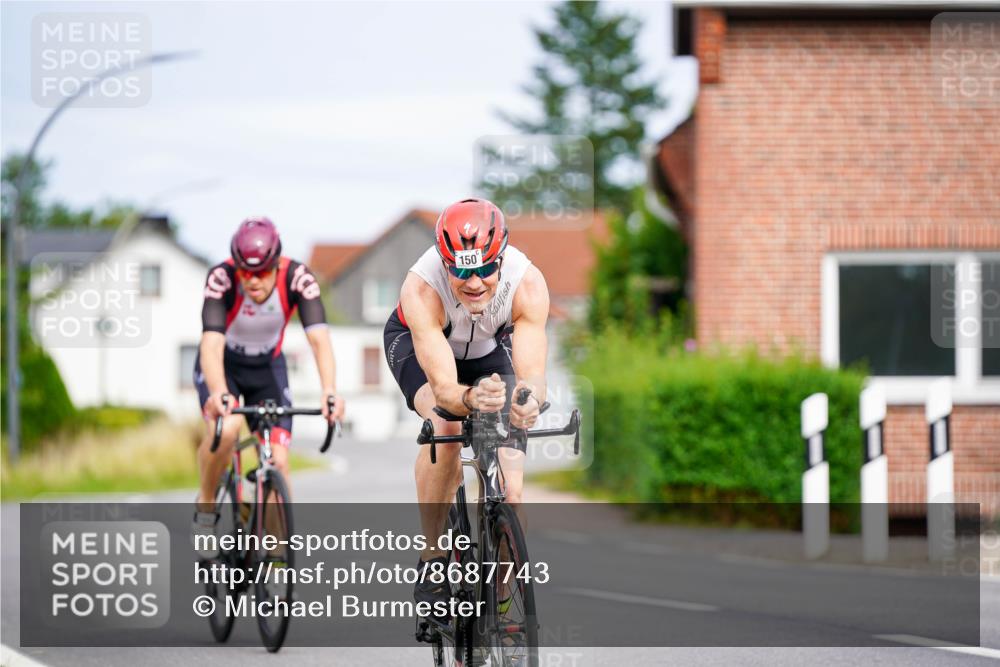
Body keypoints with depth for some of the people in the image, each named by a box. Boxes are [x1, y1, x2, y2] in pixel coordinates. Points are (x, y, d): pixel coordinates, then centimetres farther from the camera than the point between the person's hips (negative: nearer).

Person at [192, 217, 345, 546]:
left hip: (267, 368, 2)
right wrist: (218, 393, -60)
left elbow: (319, 338, -35)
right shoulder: (222, 278, -31)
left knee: (278, 462, -11)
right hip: (223, 366, -2)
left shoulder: (297, 278, -26)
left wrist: (330, 391, -52)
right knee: (225, 429, -32)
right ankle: (205, 506, -7)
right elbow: (211, 342, -42)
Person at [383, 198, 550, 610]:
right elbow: (444, 387, -47)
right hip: (414, 343, -2)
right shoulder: (421, 288, -41)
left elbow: (533, 371, -42)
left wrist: (528, 400, -65)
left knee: (510, 494, -11)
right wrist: (471, 399, -69)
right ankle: (432, 560, -20)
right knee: (445, 427, -34)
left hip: (489, 348, 2)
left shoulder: (527, 284, -36)